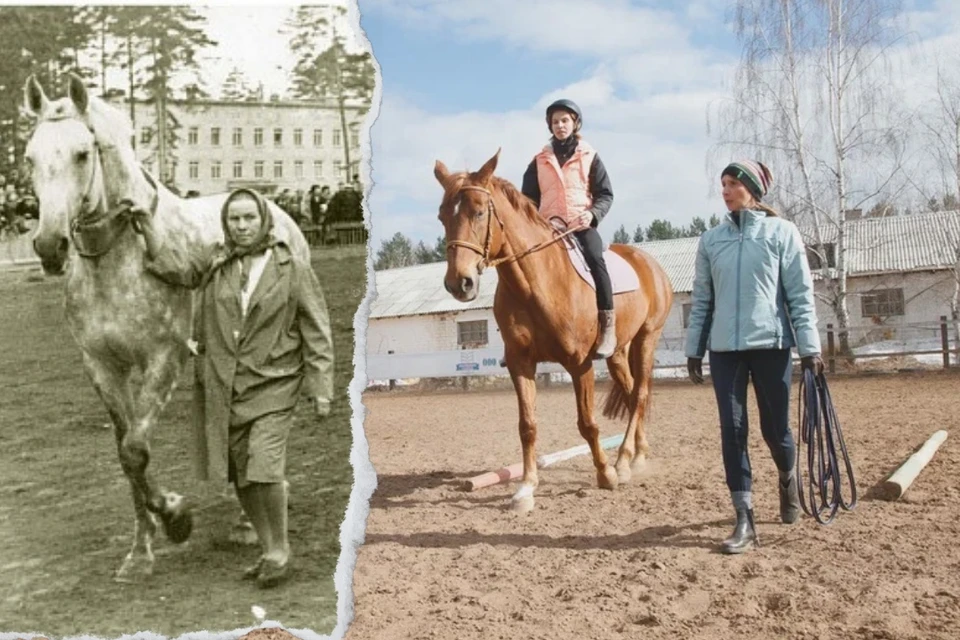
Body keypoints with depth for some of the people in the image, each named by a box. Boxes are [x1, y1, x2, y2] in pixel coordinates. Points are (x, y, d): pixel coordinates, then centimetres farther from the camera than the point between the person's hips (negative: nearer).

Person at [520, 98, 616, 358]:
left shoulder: (589, 156, 8)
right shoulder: (540, 161, 12)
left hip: (582, 225, -3)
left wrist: (593, 214, -15)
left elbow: (605, 194, 5)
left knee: (595, 259, -29)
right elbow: (529, 198, 14)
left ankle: (608, 326, -26)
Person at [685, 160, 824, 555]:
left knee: (775, 428, 7)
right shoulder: (711, 239, 8)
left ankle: (788, 481, 40)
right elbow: (701, 299, 10)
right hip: (724, 349, 2)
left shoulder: (782, 232, 0)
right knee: (732, 430, -2)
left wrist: (810, 347, -7)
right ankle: (745, 522, 3)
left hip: (770, 344, -2)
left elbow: (800, 294, -3)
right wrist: (694, 350, 8)